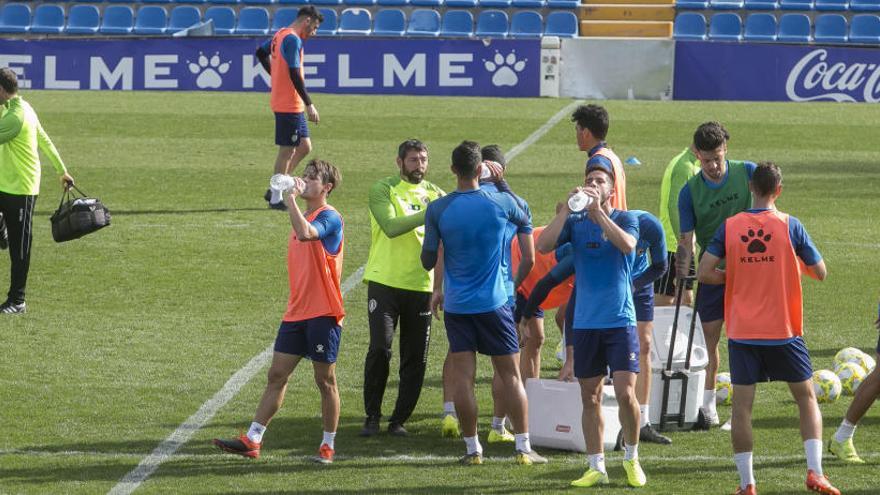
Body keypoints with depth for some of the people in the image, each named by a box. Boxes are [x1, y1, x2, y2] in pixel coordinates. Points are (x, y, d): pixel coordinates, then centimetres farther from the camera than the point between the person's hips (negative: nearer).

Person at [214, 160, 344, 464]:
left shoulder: (329, 217, -12)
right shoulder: (303, 217, 16)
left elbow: (305, 233, -33)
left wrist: (291, 199, -26)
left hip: (323, 314, -8)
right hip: (296, 313, 8)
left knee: (325, 380, 2)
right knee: (277, 375, 4)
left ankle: (328, 446, 13)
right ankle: (252, 441, 3)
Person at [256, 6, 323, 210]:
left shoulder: (280, 34, 13)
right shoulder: (293, 40, -17)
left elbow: (261, 52, 29)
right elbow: (295, 75, -22)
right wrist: (309, 104, -20)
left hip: (292, 105, 10)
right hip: (289, 105, -10)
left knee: (304, 147, 13)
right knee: (287, 151, -2)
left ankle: (274, 190, 17)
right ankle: (276, 198, 6)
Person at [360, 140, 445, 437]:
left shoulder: (434, 194, 10)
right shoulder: (383, 190, -2)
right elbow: (391, 226, -20)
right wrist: (429, 214, -25)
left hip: (421, 285, 4)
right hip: (385, 281, -4)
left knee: (415, 359, 3)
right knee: (379, 348, -11)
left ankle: (399, 420, 13)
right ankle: (372, 416, 3)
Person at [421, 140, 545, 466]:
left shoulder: (437, 210, -7)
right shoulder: (500, 203, -7)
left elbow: (428, 261, 0)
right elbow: (525, 222, 17)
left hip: (456, 305, 0)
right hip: (494, 304, 0)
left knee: (463, 378, 3)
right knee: (511, 375, 6)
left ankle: (472, 448, 5)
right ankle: (523, 448, 5)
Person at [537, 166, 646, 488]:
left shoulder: (625, 219, 0)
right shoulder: (575, 223, 5)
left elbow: (627, 244, -22)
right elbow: (543, 245, -10)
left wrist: (598, 211, -22)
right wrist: (567, 209, -16)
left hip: (620, 320, -3)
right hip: (585, 323, 3)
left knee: (626, 393, -10)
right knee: (590, 397, 6)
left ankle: (631, 459, 11)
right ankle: (596, 468, 14)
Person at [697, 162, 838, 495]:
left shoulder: (730, 227, -2)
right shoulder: (789, 226, -6)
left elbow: (704, 273, -7)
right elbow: (820, 272, -1)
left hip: (742, 333, 1)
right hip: (784, 331, -1)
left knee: (742, 406, 5)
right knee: (807, 398, 13)